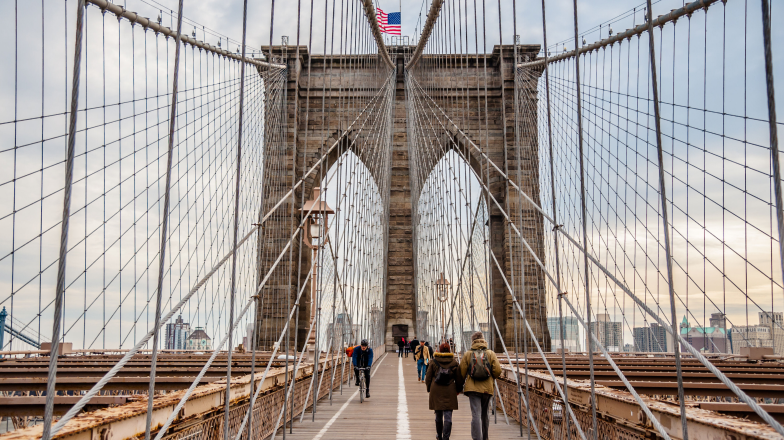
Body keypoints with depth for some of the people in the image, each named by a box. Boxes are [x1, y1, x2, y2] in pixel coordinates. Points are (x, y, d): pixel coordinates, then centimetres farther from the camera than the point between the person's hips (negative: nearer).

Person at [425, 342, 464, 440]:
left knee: (438, 415, 15)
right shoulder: (454, 363, -1)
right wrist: (458, 389, 20)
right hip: (450, 392, -1)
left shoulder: (433, 362, -2)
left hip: (436, 391, 1)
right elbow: (459, 379, 5)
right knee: (448, 416, -1)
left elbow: (428, 377, 4)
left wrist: (429, 388, 18)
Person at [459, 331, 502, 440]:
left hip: (472, 388, -2)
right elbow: (497, 371, -2)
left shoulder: (467, 354, 1)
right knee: (484, 414, 17)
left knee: (476, 415, -5)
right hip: (487, 388, 2)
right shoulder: (491, 354, 3)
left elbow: (462, 372, 0)